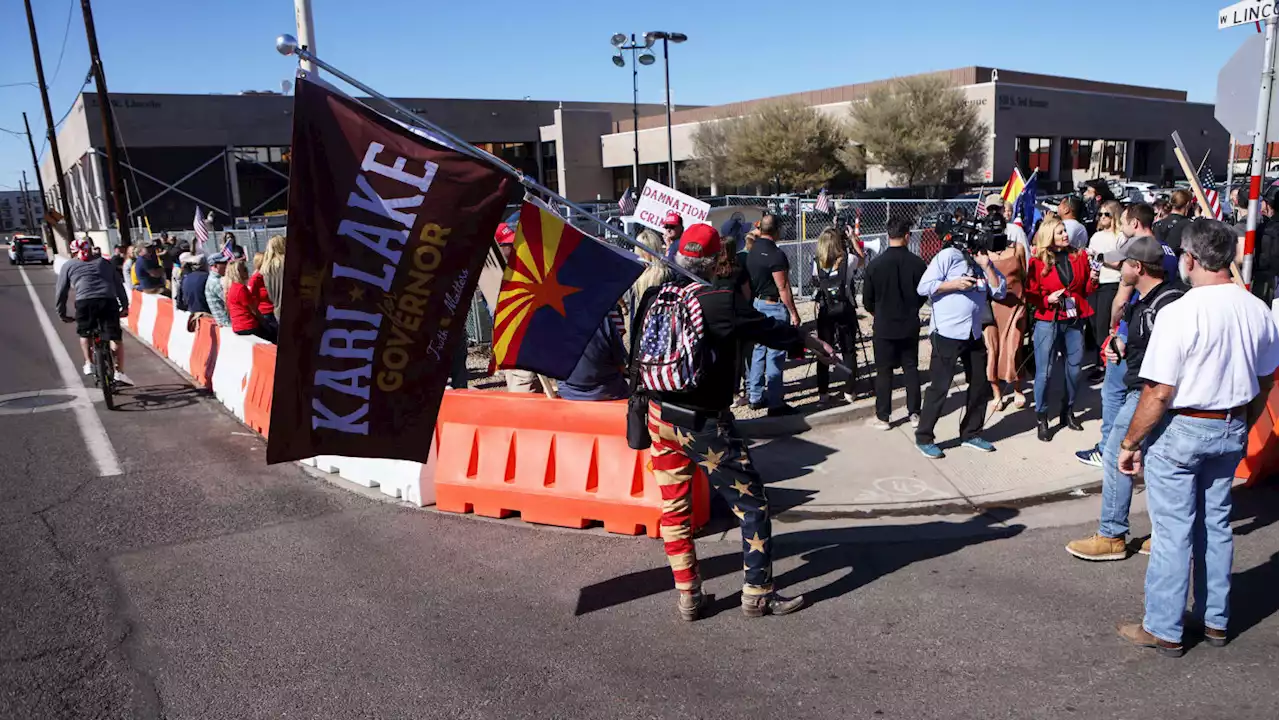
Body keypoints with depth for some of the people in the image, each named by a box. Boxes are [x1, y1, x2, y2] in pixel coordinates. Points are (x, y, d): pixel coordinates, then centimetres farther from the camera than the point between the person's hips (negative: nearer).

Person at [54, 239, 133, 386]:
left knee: (84, 334, 25)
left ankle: (89, 363, 16)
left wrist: (61, 313, 28)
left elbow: (60, 291, 20)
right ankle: (119, 373, -4)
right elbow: (119, 285, 22)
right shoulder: (104, 262, 28)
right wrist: (125, 305, 22)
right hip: (108, 300, 1)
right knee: (115, 338, 4)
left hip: (85, 302, -1)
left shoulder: (68, 266, 22)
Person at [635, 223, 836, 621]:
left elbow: (637, 352, 11)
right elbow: (767, 329, -2)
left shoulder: (655, 296, 1)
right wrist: (809, 340, 14)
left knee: (674, 507, 15)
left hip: (660, 416, 7)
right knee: (752, 503, 9)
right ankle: (758, 593, 18)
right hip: (704, 423, -6)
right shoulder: (722, 301, -16)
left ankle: (688, 595, 24)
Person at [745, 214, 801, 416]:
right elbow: (783, 288, -18)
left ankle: (755, 397, 22)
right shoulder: (776, 255, -19)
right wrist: (793, 312, -12)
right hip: (774, 307, -8)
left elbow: (748, 281, 11)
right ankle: (775, 404, 1)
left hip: (757, 304, 8)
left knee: (758, 350, 15)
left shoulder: (752, 251, 5)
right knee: (775, 356, -3)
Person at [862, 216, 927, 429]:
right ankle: (914, 413, 18)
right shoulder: (917, 263, -9)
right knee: (911, 369, 13)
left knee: (884, 371, 5)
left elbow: (867, 299, -5)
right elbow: (923, 294, 4)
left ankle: (882, 417, 9)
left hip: (883, 326, -2)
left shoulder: (875, 264, -13)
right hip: (910, 325, 2)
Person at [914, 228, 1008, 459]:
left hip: (974, 334, 7)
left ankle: (971, 434, 28)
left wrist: (986, 266, -6)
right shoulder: (948, 256, -7)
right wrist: (954, 284, -18)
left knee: (980, 385, 13)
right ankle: (924, 438, 8)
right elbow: (923, 287, -12)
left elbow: (1000, 292, 3)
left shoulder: (985, 262, 12)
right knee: (939, 387, -3)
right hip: (946, 333, -7)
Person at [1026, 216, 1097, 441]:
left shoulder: (1079, 256, 5)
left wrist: (1092, 280, -8)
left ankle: (1068, 411, 29)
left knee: (1074, 368, 10)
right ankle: (1041, 419, 7)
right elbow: (1030, 295, -2)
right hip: (1048, 322, -4)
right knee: (1044, 371, -4)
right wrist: (1048, 299, -18)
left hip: (1075, 321, 4)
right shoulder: (1038, 262, -5)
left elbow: (1086, 289, 11)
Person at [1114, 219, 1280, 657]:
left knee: (1173, 531, 3)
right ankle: (1215, 620, 32)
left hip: (1181, 429, -6)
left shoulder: (1180, 314, -22)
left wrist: (1130, 444, -12)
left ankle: (1163, 630, 15)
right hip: (1230, 431, 7)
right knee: (1216, 524, 19)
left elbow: (1159, 393, -22)